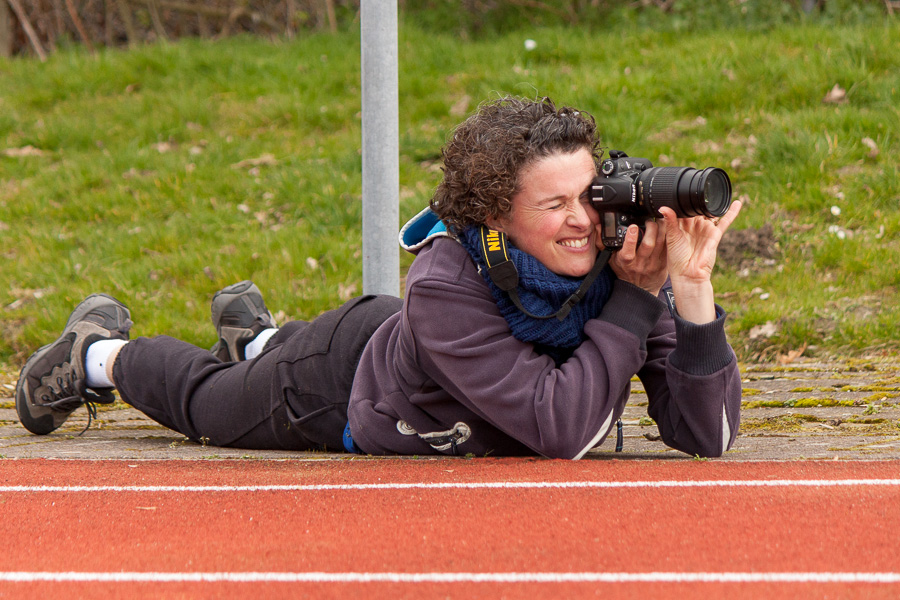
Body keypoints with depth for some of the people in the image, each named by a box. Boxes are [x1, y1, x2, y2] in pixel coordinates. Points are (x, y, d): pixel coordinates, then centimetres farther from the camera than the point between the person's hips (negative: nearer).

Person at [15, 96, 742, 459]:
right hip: (337, 377, -4)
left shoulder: (617, 255, -33)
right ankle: (99, 351, 57)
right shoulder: (444, 286, -45)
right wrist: (636, 299, -50)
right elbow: (560, 429, -52)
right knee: (206, 400, 28)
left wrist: (693, 292, -49)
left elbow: (706, 436, -36)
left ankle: (255, 336, 68)